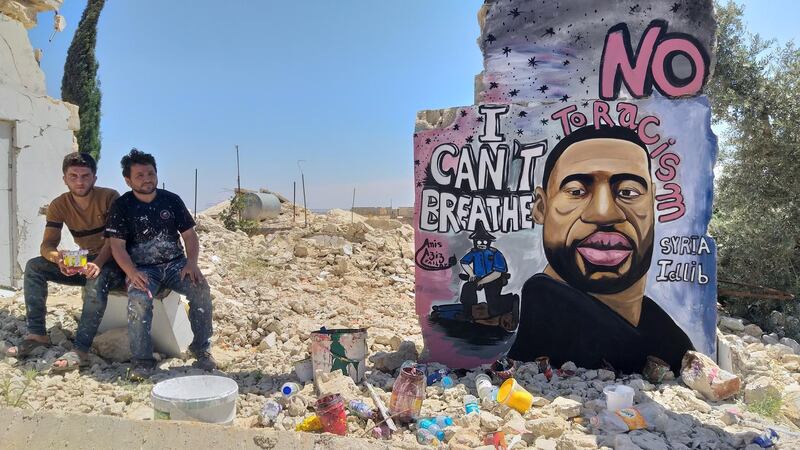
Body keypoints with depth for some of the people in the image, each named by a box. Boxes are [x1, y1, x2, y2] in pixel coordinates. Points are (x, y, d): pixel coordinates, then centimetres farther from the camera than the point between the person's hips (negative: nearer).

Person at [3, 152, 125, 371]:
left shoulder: (109, 197, -14)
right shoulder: (59, 205, -1)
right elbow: (47, 244, -8)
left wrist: (98, 263, -40)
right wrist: (57, 257, -33)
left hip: (111, 263, -6)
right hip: (83, 263, 6)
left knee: (97, 280, -38)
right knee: (34, 267, -11)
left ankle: (81, 350, -37)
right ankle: (36, 333, -7)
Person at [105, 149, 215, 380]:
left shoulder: (172, 200, 7)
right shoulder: (122, 206, 1)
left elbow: (189, 235, 7)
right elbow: (117, 245, -6)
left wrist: (191, 263, -11)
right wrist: (132, 273, -23)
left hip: (176, 263, 2)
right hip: (142, 268, -2)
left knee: (201, 289, -25)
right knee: (139, 299, -32)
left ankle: (202, 349, -9)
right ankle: (142, 360, -17)